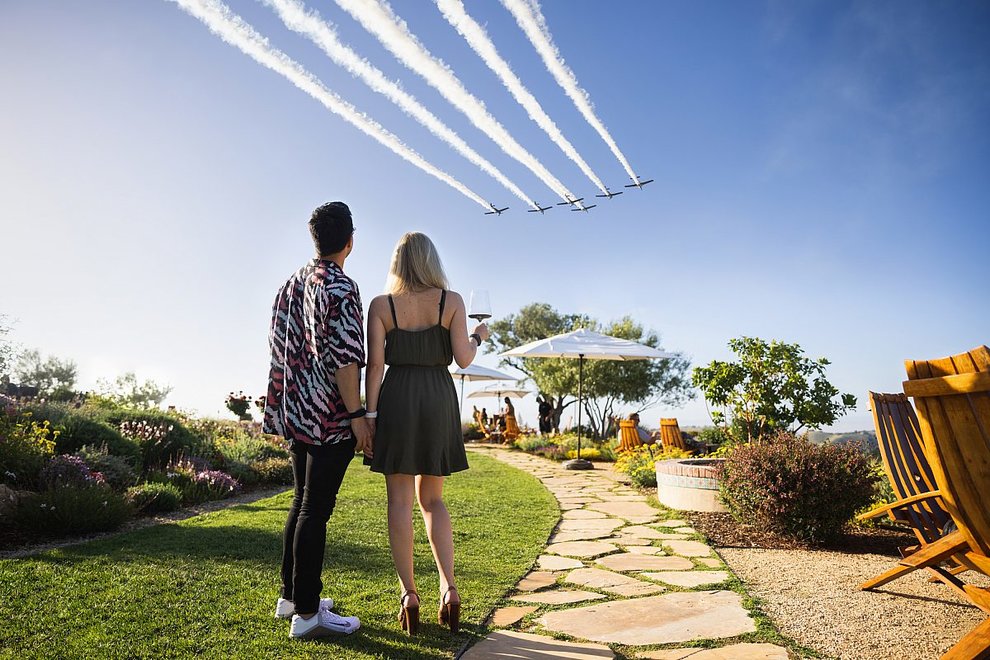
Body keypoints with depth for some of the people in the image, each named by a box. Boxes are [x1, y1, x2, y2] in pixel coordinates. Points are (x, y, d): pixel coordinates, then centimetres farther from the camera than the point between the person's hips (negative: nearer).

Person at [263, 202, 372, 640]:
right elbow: (342, 356, -20)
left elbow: (279, 346, 16)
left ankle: (291, 596, 30)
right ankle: (306, 613, 8)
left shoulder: (290, 284, 13)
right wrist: (357, 415, -16)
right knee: (316, 508, -2)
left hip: (297, 411, 9)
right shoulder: (340, 287, -13)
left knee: (303, 502, 18)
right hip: (331, 416, -9)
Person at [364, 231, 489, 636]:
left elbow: (375, 364, -5)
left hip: (397, 399, -1)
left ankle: (409, 595, 11)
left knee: (400, 499, 7)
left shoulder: (380, 305, 1)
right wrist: (478, 337, 17)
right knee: (432, 498, 14)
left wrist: (369, 415, -1)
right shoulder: (451, 300, 0)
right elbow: (463, 359, -3)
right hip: (439, 399, 1)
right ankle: (449, 588, 6)